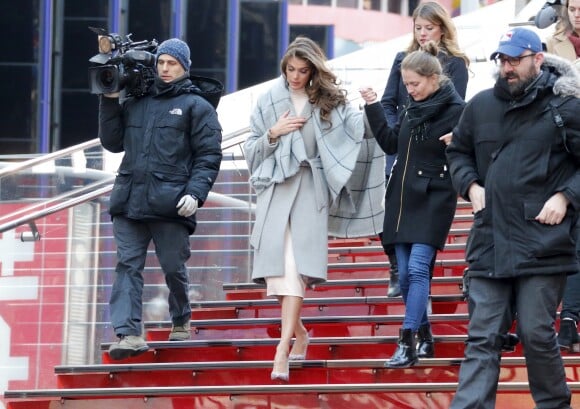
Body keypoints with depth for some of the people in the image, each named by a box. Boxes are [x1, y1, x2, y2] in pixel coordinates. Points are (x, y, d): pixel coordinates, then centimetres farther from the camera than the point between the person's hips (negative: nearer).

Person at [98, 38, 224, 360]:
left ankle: (181, 322, 28)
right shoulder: (136, 103, 18)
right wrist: (110, 102, 11)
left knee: (174, 267, 5)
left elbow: (209, 155, -2)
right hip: (129, 200, 4)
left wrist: (196, 193, -14)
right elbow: (112, 142, 21)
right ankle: (130, 334, -13)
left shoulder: (196, 106, 4)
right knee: (128, 265, -7)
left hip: (170, 204, -4)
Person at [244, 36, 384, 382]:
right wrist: (274, 133, -4)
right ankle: (299, 332, 19)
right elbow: (251, 149, 11)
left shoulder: (330, 102, 6)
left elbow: (358, 130, -4)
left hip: (309, 188, -2)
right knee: (278, 265, -3)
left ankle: (284, 347, -19)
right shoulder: (269, 102, 10)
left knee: (297, 265, -13)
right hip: (276, 187, 2)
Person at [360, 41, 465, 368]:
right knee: (405, 274, 7)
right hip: (403, 198, 8)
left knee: (418, 268, -15)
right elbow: (392, 144, 21)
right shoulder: (414, 106, 12)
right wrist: (374, 108, 17)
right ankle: (424, 338, 17)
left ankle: (408, 343, -17)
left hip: (433, 201, -8)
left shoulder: (456, 111, -10)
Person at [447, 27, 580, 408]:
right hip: (490, 244, 4)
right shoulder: (481, 106, 9)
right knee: (482, 339, 1)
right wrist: (470, 184, 8)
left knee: (537, 334, -1)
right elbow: (458, 151, 25)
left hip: (541, 245, -4)